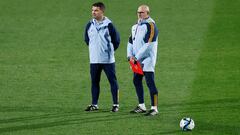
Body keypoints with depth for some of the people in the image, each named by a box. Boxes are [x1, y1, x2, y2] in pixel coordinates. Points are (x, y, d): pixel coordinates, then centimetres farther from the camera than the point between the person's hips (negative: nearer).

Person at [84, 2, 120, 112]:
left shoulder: (108, 25, -8)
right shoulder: (89, 25, 3)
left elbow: (116, 40, 1)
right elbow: (87, 39, 19)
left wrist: (110, 50, 6)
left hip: (108, 59, -4)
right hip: (94, 60, 4)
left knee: (113, 81, 0)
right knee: (94, 82, 8)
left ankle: (116, 104, 5)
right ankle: (94, 104, 16)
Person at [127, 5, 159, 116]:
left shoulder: (150, 25, -12)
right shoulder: (135, 26, 16)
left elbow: (148, 45, -18)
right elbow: (131, 41, 17)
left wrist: (137, 57, -16)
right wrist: (130, 55, 0)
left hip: (147, 60, -9)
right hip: (137, 60, 9)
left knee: (150, 83, -10)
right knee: (136, 81, 13)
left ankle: (154, 108, -9)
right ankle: (141, 106, 24)